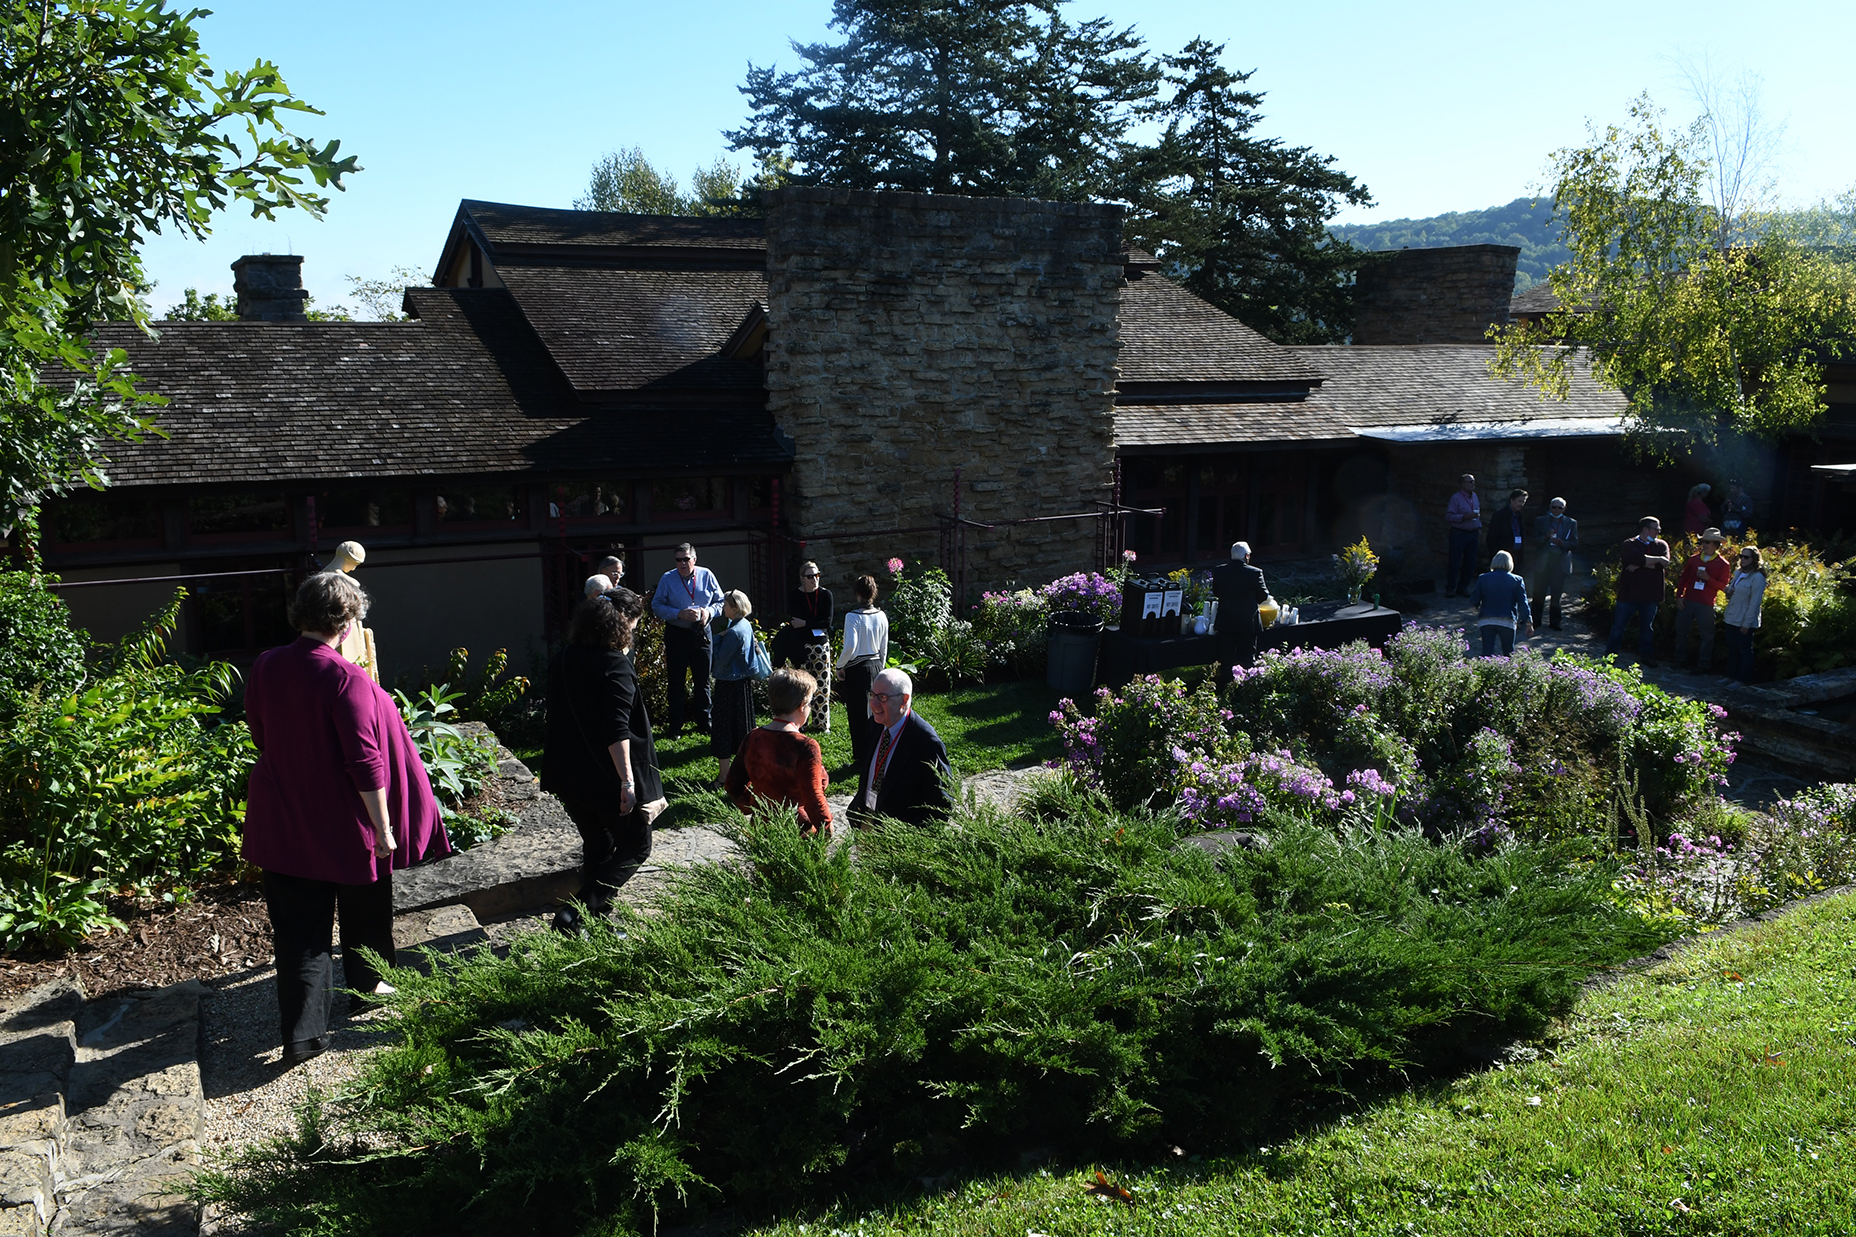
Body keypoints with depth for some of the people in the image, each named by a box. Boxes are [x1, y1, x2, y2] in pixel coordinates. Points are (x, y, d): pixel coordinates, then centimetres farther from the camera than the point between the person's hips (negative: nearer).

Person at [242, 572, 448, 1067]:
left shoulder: (264, 668, -4)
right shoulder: (346, 679, -22)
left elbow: (261, 737, 10)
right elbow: (365, 761, -22)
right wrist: (383, 825, -15)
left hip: (282, 822, 4)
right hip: (343, 823, -4)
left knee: (298, 927, 8)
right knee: (363, 906, 21)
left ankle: (302, 1033, 7)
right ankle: (366, 982, 42)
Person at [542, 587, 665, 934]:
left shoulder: (562, 661, 6)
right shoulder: (616, 665, -17)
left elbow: (558, 718, 14)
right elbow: (616, 729, -24)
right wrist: (627, 781, -24)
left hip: (569, 775, 7)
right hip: (606, 776, -7)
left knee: (597, 846, 21)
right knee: (635, 847, 6)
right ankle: (576, 914, -5)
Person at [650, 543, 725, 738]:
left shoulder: (707, 576, 1)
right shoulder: (667, 579, -3)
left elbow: (720, 601, 8)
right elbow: (656, 606, -5)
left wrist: (709, 611, -13)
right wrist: (680, 614, -17)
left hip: (701, 633, 1)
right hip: (676, 634, -1)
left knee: (703, 680, 9)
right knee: (676, 681, 4)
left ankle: (704, 722, 21)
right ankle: (676, 726, 12)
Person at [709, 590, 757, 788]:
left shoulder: (734, 632, -22)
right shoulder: (746, 625, 5)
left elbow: (721, 660, -20)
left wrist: (718, 637, -10)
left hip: (729, 685, -9)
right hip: (744, 681, 9)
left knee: (724, 727, -2)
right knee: (742, 727, 17)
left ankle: (723, 775, 1)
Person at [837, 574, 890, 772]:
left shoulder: (853, 617, -16)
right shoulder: (881, 617, 1)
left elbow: (850, 647, -21)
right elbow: (884, 648, 9)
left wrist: (840, 665, -5)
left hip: (857, 669, -5)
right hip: (876, 666, 5)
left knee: (859, 714, 4)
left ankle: (862, 759, 9)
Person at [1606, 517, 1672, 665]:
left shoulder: (1661, 545, 7)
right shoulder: (1630, 545, -3)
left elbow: (1664, 564, -11)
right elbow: (1638, 558, -23)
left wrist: (1640, 564, -17)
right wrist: (1658, 559, -13)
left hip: (1650, 595, 3)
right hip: (1630, 592, -3)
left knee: (1646, 627, 13)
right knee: (1619, 625, 2)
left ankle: (1645, 655, 24)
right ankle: (1610, 653, 12)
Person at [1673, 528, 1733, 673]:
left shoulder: (1722, 564, -1)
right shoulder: (1694, 559, 9)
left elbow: (1723, 585, -6)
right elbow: (1684, 578, 12)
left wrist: (1708, 578, -21)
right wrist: (1679, 596, 4)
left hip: (1706, 605, -4)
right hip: (1687, 601, 4)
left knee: (1706, 635, 1)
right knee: (1681, 630, 11)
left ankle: (1704, 665, 8)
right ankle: (1680, 659, 25)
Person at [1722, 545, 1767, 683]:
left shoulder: (1757, 577, -14)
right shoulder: (1738, 573, 11)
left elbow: (1754, 603, -16)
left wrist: (1747, 624, -17)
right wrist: (1728, 589, -2)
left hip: (1745, 622, -8)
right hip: (1732, 619, 8)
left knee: (1744, 650, 2)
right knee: (1732, 649, 14)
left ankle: (1743, 680, 10)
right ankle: (1731, 676, 24)